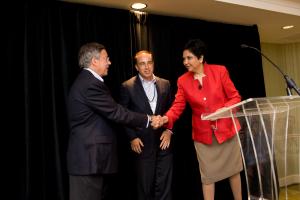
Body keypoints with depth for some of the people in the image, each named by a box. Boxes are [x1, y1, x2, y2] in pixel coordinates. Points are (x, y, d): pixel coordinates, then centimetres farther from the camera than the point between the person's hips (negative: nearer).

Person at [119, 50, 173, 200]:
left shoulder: (165, 84, 6)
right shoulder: (128, 86, -3)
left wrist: (169, 130, -1)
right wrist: (132, 137, -8)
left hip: (163, 141, 3)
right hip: (142, 143, -2)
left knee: (164, 185, 9)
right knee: (145, 186, 11)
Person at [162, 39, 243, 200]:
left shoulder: (220, 71, -7)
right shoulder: (183, 81, -3)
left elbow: (235, 97, -3)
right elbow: (178, 106, -9)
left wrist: (223, 109, -21)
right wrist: (166, 118, -28)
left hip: (226, 128, 0)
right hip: (203, 134, 0)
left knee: (233, 169, 16)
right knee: (207, 176, 7)